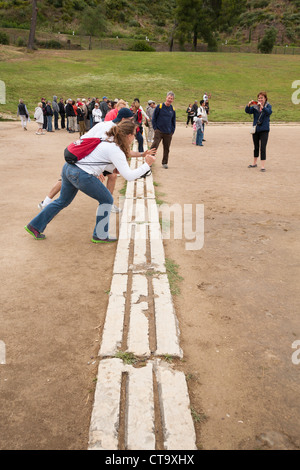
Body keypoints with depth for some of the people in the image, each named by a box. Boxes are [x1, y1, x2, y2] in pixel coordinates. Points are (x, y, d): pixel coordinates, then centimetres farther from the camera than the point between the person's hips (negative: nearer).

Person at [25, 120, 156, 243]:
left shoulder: (109, 142, 14)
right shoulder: (116, 151, -14)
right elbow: (129, 176, -17)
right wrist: (147, 165, -10)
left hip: (69, 167, 9)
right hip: (81, 175, -9)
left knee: (63, 201, 24)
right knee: (106, 200, 9)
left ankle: (35, 226, 32)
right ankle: (100, 236, 17)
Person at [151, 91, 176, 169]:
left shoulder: (172, 109, 7)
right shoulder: (159, 107, -3)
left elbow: (173, 121, 17)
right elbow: (153, 118, 1)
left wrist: (172, 131, 9)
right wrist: (155, 128, -4)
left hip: (168, 133, 4)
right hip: (159, 131, -3)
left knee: (166, 149, 9)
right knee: (154, 146, -13)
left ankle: (165, 163, 22)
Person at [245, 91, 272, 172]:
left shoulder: (268, 106, -3)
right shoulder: (254, 106, 2)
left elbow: (269, 112, -22)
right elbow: (248, 111, -8)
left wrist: (262, 107, -35)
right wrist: (248, 105, -26)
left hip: (264, 130, -3)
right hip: (255, 129, 3)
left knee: (263, 148, -9)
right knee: (256, 147, 17)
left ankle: (263, 166, -5)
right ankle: (255, 163, 33)